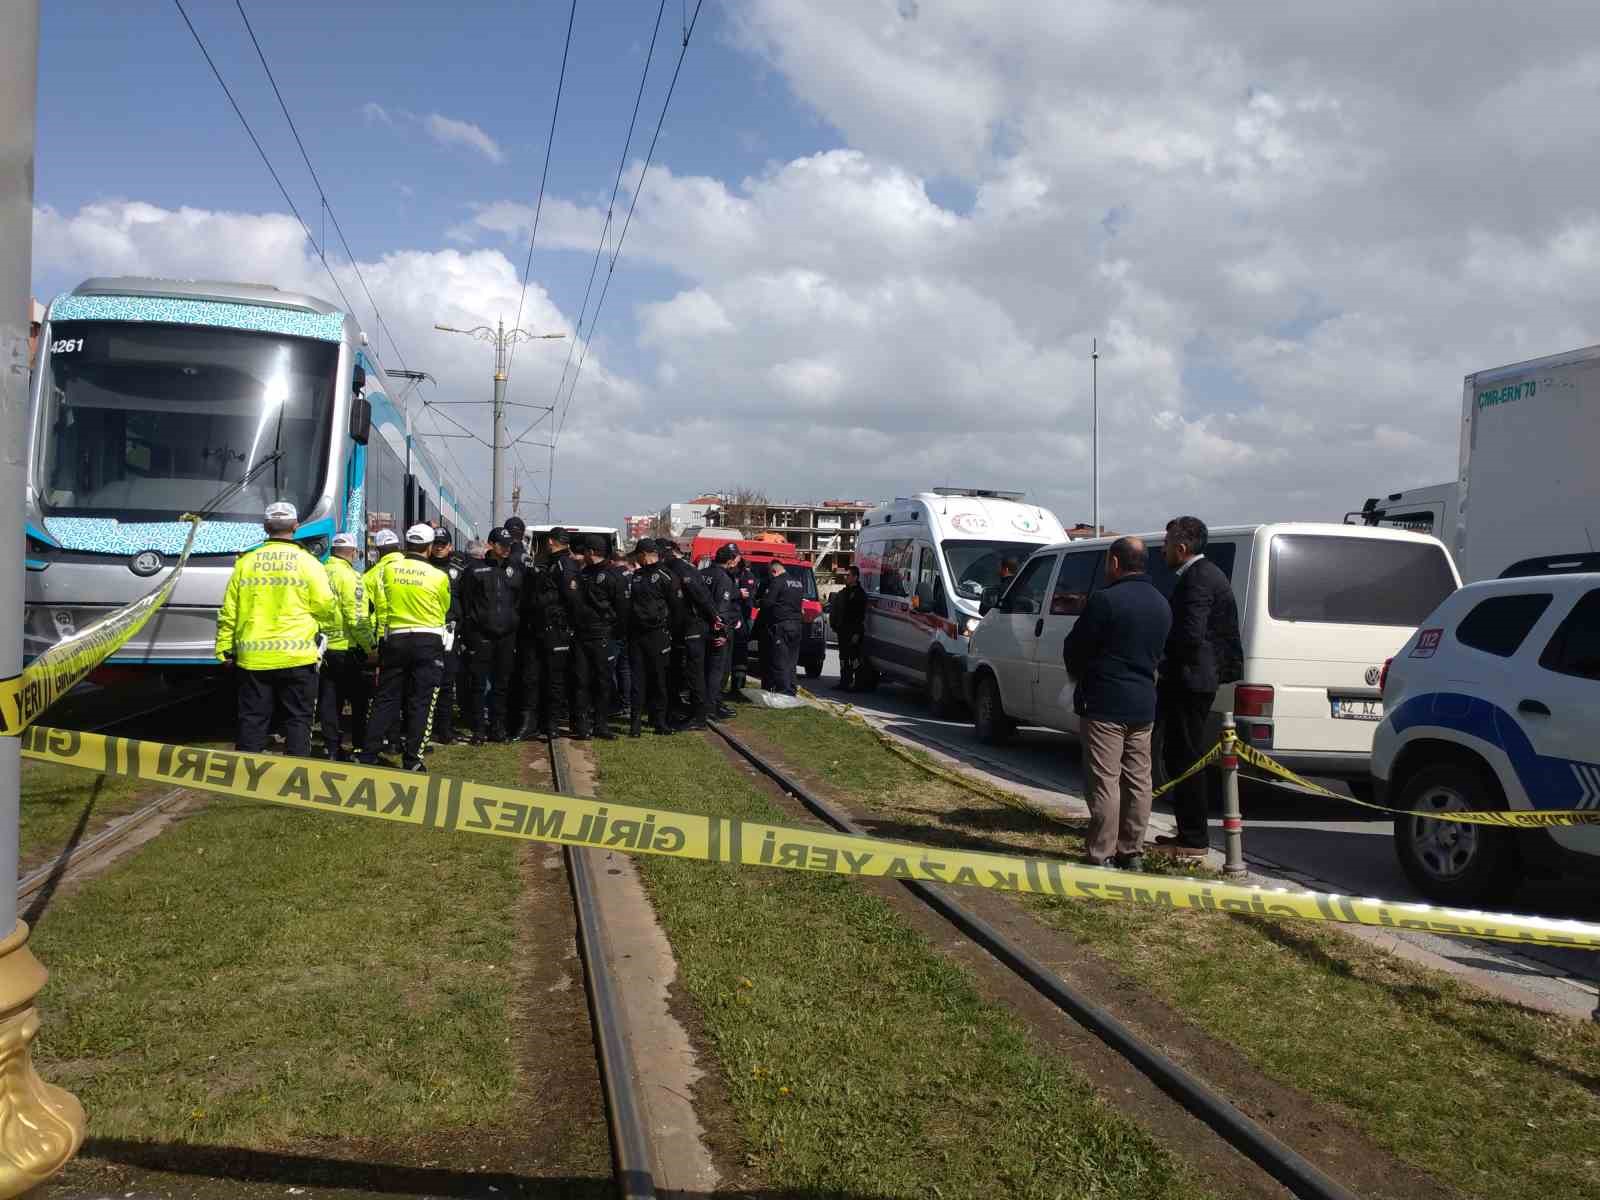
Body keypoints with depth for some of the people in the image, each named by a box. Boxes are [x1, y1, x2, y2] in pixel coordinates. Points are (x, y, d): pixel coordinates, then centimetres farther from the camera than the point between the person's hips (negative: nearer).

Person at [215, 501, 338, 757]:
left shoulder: (246, 562, 4)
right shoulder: (307, 563, -3)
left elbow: (229, 612, 6)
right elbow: (327, 608, -4)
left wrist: (224, 648, 14)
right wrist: (330, 626, 17)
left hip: (253, 657, 2)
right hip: (296, 657, -2)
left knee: (252, 720, 8)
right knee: (297, 720, 5)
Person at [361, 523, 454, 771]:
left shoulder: (387, 567, 0)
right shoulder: (439, 576, -5)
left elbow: (380, 607, 2)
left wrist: (379, 639, 9)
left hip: (395, 639, 3)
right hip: (429, 643, -2)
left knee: (386, 700, 10)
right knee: (421, 703, 3)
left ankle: (369, 755, 10)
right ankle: (411, 761, 4)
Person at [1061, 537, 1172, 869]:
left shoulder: (1105, 599, -15)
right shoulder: (1161, 605, 10)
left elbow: (1074, 648, -9)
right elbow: (1157, 652, 15)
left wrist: (1080, 674, 10)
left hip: (1104, 704, -7)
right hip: (1143, 705, 7)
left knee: (1105, 782, -4)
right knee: (1137, 781, 12)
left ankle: (1100, 855, -1)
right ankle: (1132, 852, 19)